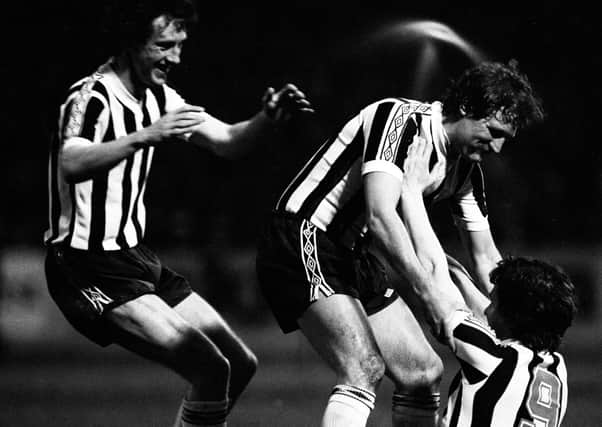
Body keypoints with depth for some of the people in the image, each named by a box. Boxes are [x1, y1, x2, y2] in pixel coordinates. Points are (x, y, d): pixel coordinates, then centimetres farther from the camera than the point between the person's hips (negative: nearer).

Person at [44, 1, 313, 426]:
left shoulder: (157, 97, 8)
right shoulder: (92, 98, -18)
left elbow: (228, 141, 12)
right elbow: (71, 165, -38)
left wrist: (269, 118, -8)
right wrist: (144, 136, -49)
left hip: (133, 256, 10)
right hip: (89, 267, -10)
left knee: (240, 364, 10)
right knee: (210, 369, -20)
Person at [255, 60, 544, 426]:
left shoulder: (466, 168, 5)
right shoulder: (400, 120, -21)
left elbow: (486, 258, 11)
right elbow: (380, 216, -35)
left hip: (357, 258, 10)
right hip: (304, 242, -10)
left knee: (425, 374, 7)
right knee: (365, 371, -26)